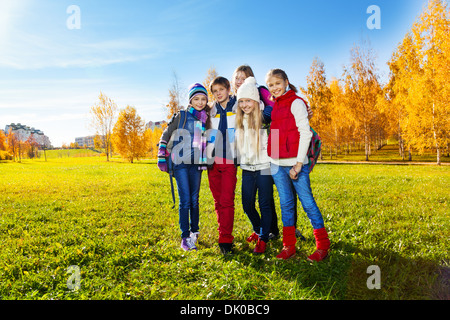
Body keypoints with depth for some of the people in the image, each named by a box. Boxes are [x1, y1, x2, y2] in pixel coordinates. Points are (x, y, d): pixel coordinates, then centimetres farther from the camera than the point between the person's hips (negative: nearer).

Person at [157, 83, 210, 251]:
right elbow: (165, 136, 2)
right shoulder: (181, 116, 0)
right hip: (180, 162, -4)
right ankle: (185, 238, 1)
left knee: (194, 199, 9)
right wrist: (161, 158, -3)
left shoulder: (206, 119, 12)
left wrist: (205, 162, 18)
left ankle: (194, 232, 23)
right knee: (185, 200, -7)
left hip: (197, 163, 4)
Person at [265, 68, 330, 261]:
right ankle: (289, 246, 21)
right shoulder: (274, 105, 16)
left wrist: (299, 163, -15)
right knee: (285, 204, 11)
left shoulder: (296, 102, -4)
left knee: (308, 203, 0)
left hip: (295, 163, -7)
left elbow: (305, 133, -11)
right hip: (277, 164, 7)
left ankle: (323, 246, 12)